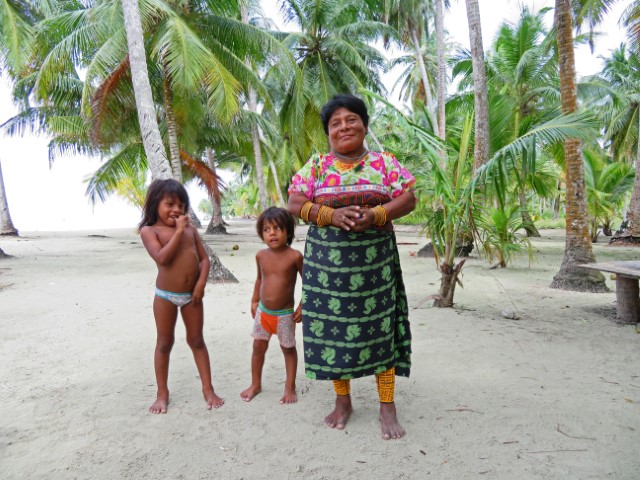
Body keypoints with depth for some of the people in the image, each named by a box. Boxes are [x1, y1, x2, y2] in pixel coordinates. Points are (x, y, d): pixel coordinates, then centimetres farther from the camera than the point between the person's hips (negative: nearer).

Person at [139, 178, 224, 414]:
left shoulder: (190, 228, 5)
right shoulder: (149, 230, -7)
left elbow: (204, 258, 4)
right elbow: (162, 258, -23)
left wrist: (201, 284, -10)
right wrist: (178, 231, -20)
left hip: (191, 294, 3)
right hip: (165, 296, -3)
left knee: (197, 341, 11)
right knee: (164, 343, 9)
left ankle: (208, 389, 20)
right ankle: (162, 394, 24)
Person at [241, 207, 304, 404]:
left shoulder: (294, 256, -17)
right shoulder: (261, 255, -3)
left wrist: (302, 307, -11)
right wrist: (254, 301, 11)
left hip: (285, 314, -4)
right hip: (263, 311, 4)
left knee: (288, 349, 10)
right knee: (258, 347, 13)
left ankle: (290, 387, 26)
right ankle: (255, 384, 31)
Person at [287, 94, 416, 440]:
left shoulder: (384, 162, 6)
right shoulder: (316, 165, 7)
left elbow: (408, 199, 0)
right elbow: (295, 204, 0)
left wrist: (375, 215, -18)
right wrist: (332, 215, -16)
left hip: (374, 259, -1)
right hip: (327, 259, 1)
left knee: (379, 326, 2)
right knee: (333, 326, 5)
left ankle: (387, 405, 16)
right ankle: (343, 401, 23)